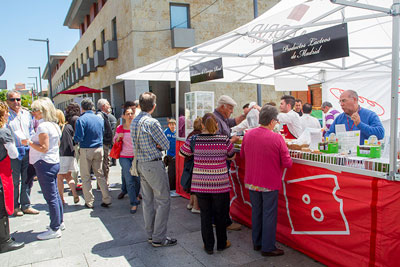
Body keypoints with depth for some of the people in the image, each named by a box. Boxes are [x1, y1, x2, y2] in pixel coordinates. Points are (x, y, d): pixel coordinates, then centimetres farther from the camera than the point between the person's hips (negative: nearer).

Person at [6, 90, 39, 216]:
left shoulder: (27, 114, 13)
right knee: (14, 181, 2)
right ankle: (15, 207, 17)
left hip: (27, 152, 5)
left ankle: (26, 205, 21)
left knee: (27, 180, 10)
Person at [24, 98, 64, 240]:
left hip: (45, 164, -10)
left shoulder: (43, 126, -17)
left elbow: (44, 148, -20)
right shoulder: (54, 125, 12)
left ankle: (55, 229, 4)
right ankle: (59, 222, 28)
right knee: (55, 195, 17)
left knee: (50, 197, -4)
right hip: (54, 162, 10)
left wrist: (29, 142, -9)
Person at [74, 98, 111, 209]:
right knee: (100, 175, 12)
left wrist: (74, 138, 6)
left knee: (85, 177, 8)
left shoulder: (81, 120, -11)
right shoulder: (100, 119, 5)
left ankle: (89, 202, 12)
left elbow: (78, 138, -14)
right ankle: (106, 200, 11)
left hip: (86, 150, -4)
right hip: (99, 149, 5)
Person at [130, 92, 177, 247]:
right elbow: (166, 145, -13)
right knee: (163, 201, 0)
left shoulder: (134, 122, 9)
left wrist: (154, 145, -2)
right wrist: (158, 145, 3)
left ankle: (150, 234, 25)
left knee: (148, 200, 15)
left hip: (141, 163, 9)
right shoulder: (152, 122, -17)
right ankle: (159, 238, 5)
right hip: (154, 165, -8)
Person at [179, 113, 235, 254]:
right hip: (220, 184, -1)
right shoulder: (224, 140, -11)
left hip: (200, 184, 1)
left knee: (205, 214, 15)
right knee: (221, 214, 16)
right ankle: (221, 244, 32)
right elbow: (231, 156, 7)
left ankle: (208, 246, 25)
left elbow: (182, 153, 10)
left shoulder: (193, 140, -9)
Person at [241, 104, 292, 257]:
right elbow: (287, 163, -14)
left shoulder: (248, 135, -3)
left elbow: (242, 155, 12)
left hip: (251, 181, 5)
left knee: (256, 211, 18)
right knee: (269, 214, 8)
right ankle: (267, 248, 19)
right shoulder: (277, 138, -17)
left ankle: (257, 243, 32)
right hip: (270, 183, -5)